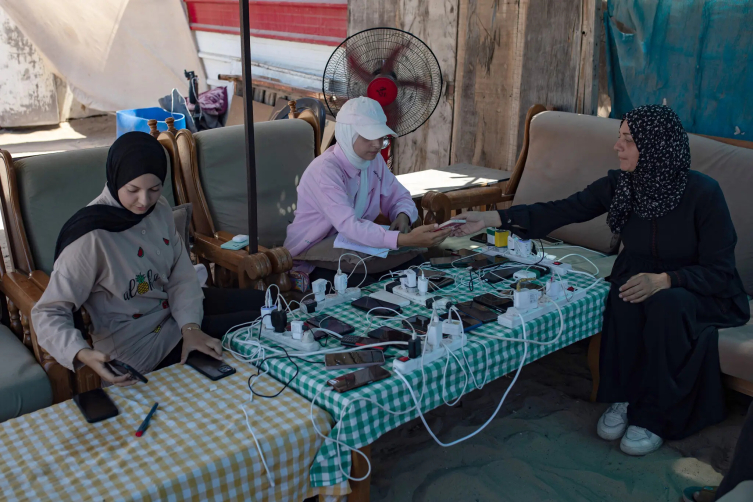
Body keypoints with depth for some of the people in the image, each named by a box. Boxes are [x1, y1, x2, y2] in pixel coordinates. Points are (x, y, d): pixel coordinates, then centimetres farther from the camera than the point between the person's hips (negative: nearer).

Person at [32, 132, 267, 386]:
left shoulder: (159, 209, -8)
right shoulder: (91, 237, -28)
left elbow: (182, 277, -6)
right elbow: (48, 313, -24)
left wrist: (190, 327, -22)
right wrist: (83, 354, -42)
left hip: (177, 312, 7)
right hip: (140, 344, -6)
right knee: (254, 322, -7)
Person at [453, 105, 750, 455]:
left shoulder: (702, 193, -19)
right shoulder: (620, 184, -7)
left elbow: (719, 271, -16)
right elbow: (561, 211, -11)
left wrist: (664, 280, -34)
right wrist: (490, 219, -19)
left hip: (699, 291, -3)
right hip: (641, 278, 3)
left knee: (666, 305, -35)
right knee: (626, 297, -31)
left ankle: (656, 416, -18)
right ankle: (623, 398, -13)